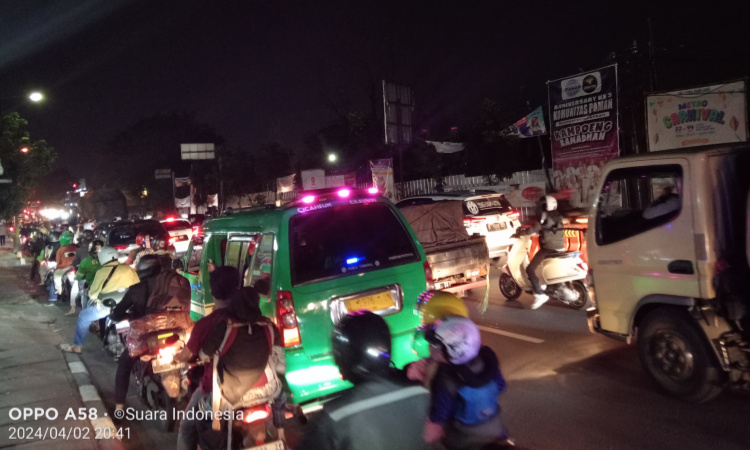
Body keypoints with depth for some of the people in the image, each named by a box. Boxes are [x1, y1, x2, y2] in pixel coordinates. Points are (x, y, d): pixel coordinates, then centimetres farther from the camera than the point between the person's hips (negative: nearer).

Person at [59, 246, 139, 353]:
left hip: (107, 306, -4)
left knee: (83, 317, 19)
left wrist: (92, 295, 25)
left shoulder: (102, 272, -2)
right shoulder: (128, 269, 5)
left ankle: (76, 346, 23)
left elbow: (92, 293, 2)